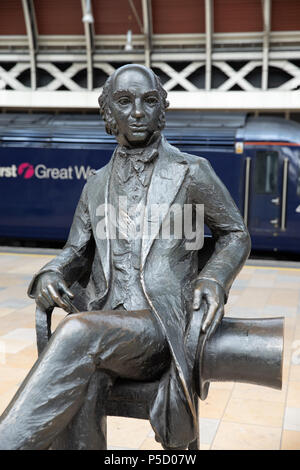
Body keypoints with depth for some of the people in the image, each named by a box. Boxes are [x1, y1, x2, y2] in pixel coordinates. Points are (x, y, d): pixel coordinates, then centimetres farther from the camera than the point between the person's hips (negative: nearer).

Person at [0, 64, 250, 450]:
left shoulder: (190, 173, 5)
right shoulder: (97, 186, 17)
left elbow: (235, 235, 13)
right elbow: (75, 253, 20)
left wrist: (213, 279, -8)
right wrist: (50, 276, -5)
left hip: (162, 327, -3)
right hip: (105, 326, 3)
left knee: (79, 331, -35)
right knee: (75, 427, -27)